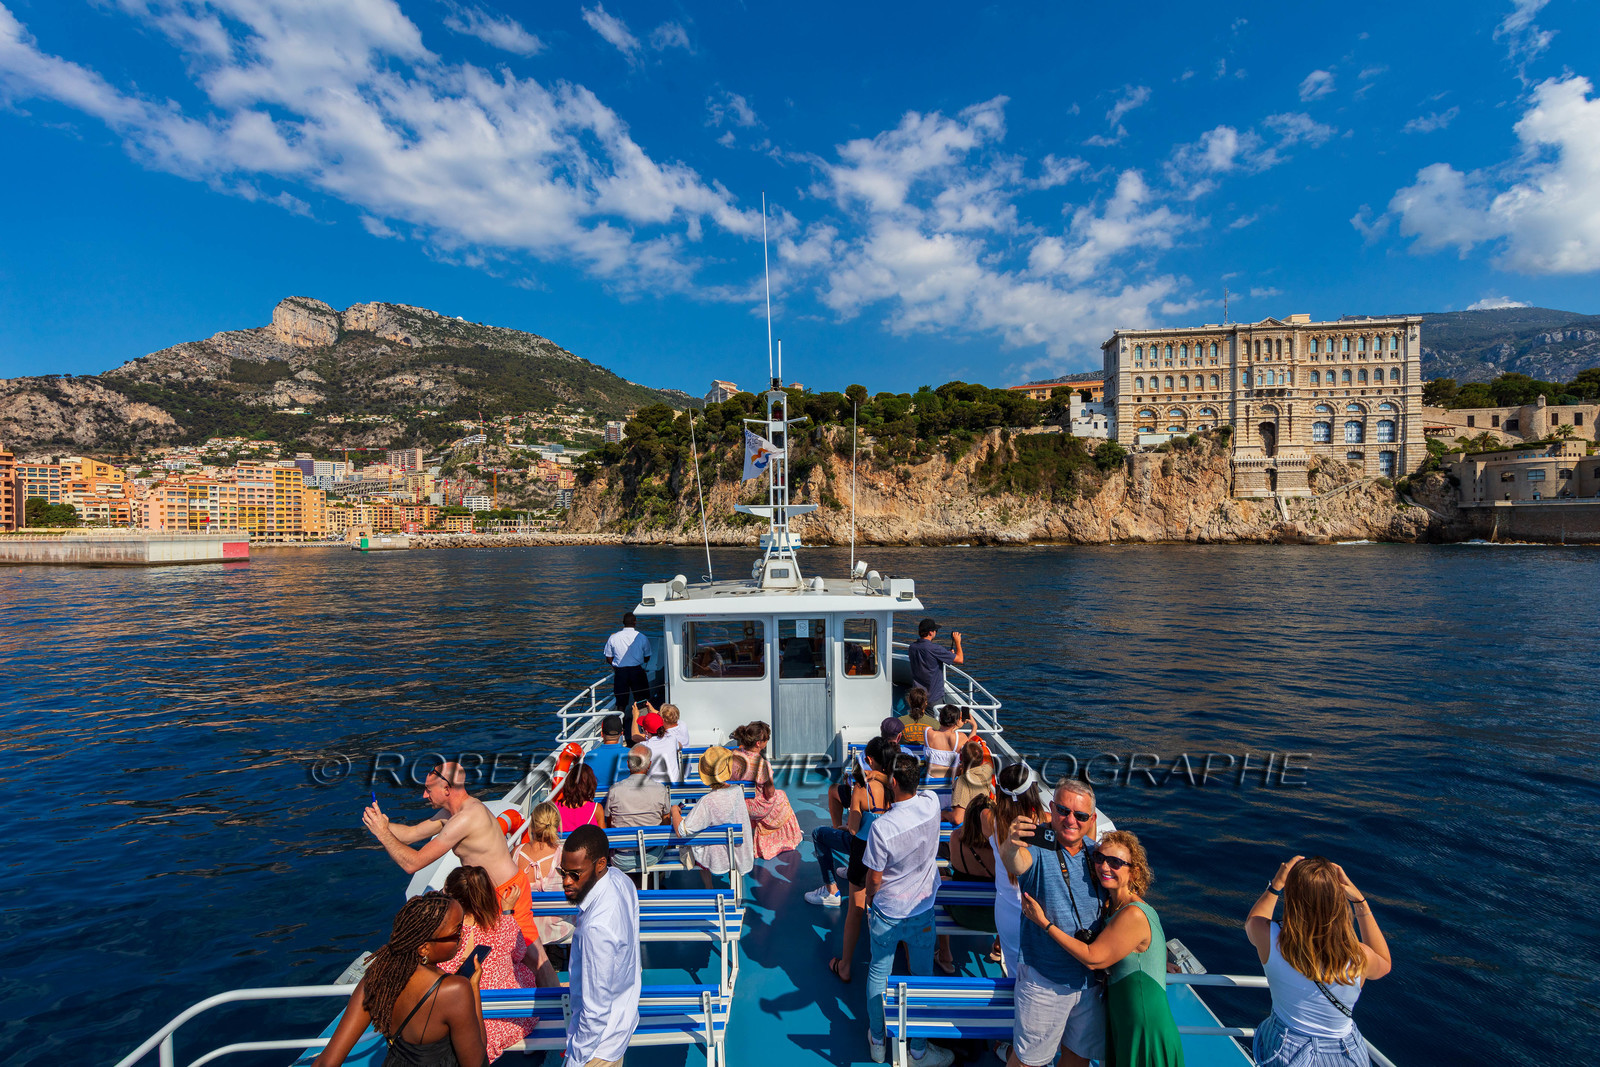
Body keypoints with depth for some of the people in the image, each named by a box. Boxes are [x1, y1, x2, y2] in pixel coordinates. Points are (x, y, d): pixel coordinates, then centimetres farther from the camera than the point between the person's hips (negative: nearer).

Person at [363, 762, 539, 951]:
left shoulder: (466, 817, -26)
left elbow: (413, 863, -21)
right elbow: (411, 833, 14)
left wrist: (383, 833, -12)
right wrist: (381, 823, -2)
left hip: (507, 893, -10)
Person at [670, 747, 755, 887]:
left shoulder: (707, 802, -32)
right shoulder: (738, 791, -18)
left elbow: (681, 832, -28)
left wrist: (675, 810, -12)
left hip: (719, 859, -4)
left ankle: (708, 889, 39)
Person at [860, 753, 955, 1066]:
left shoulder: (881, 826, -29)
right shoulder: (931, 803, -19)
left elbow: (875, 877, -14)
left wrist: (869, 900, 3)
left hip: (886, 913, -2)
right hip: (922, 911, 2)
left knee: (878, 974, 19)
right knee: (922, 977, 17)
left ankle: (877, 1042, 37)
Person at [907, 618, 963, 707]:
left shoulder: (911, 647, -2)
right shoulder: (935, 649, -23)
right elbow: (960, 659, -14)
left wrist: (948, 654, 19)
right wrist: (957, 642, 2)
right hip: (934, 698, -6)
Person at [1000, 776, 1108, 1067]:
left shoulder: (1093, 852, -3)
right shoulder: (1038, 849, -20)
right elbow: (1015, 863, -44)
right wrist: (1012, 846, -66)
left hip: (1092, 978, 5)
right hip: (1045, 980, -5)